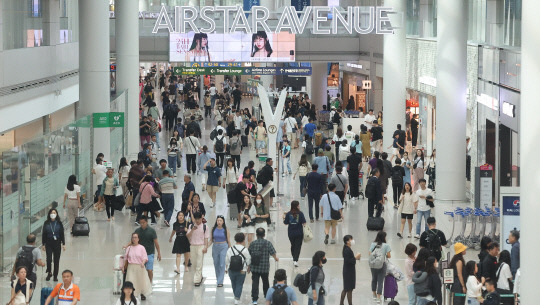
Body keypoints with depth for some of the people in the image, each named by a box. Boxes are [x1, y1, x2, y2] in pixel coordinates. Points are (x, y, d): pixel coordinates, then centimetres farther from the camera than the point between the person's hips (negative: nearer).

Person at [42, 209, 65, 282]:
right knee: (49, 259, -9)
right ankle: (49, 272, 16)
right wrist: (43, 244, 2)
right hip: (49, 243, 0)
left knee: (56, 260, 3)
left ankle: (55, 276, 13)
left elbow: (62, 234, 4)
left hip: (57, 243, 0)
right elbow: (44, 234, 4)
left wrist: (63, 244, 1)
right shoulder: (46, 223, 0)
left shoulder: (59, 223, 1)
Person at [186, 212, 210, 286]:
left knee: (199, 263, -8)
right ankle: (200, 276, 31)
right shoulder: (191, 226, 6)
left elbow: (206, 238, -1)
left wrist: (206, 247, -10)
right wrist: (192, 230, -17)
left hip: (201, 246, -4)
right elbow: (188, 236, -2)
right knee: (194, 262, 11)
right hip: (193, 246, 4)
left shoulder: (204, 227, -1)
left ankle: (197, 280, -9)